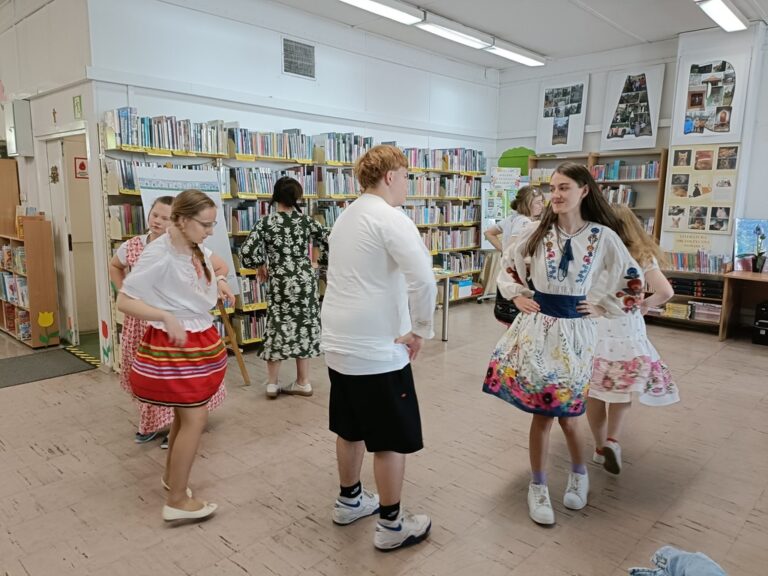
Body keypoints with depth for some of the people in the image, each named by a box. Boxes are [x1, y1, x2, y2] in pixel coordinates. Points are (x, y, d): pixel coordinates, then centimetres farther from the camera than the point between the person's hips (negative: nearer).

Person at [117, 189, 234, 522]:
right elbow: (124, 301, -20)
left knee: (185, 415, 18)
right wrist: (166, 317, -32)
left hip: (201, 341, 8)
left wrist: (220, 280, 5)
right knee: (195, 419, -7)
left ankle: (171, 477, 39)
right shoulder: (159, 255, -21)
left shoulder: (199, 251, 3)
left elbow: (219, 264, 26)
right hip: (172, 347, -8)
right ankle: (177, 502, 7)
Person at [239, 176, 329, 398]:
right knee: (304, 327, 9)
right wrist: (320, 263, 15)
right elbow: (329, 242, 0)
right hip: (304, 280, 1)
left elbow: (247, 252, -13)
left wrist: (261, 265, 5)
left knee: (277, 328, 9)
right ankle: (303, 383, 17)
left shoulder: (265, 223, -7)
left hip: (279, 283, -1)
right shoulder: (306, 220, -2)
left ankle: (272, 383, 15)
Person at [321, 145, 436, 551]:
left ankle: (349, 501, 38)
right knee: (393, 439, 6)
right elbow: (423, 278, -29)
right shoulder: (389, 218, -16)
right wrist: (420, 330, -16)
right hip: (376, 348, -9)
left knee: (350, 429, 22)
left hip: (339, 342, 9)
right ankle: (391, 525, 20)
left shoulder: (346, 217, 13)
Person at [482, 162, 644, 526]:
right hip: (537, 325, 1)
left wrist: (603, 307, 0)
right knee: (541, 411, 4)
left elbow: (633, 280, 5)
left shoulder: (603, 236, -5)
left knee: (565, 412, 6)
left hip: (574, 329, -1)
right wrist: (517, 297, 2)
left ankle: (579, 472, 38)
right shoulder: (537, 232, 0)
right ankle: (537, 486, 23)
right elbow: (509, 267, 14)